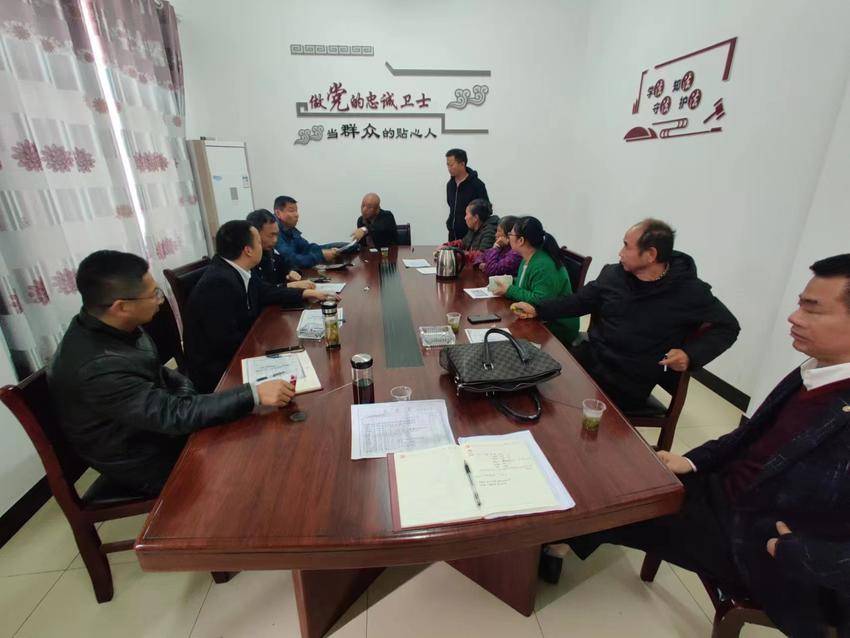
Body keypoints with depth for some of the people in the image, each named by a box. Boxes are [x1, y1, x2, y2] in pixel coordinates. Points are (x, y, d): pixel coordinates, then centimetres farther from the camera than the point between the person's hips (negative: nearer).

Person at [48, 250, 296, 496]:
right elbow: (174, 416, -32)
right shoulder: (96, 368, -35)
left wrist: (190, 391, -7)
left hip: (155, 420, 7)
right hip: (145, 463, -7)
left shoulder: (104, 326, -9)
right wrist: (254, 394, -34)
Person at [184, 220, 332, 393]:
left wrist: (305, 294, 12)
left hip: (235, 352, 8)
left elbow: (267, 292, 14)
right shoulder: (219, 283, -27)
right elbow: (227, 342, -26)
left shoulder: (235, 271, -2)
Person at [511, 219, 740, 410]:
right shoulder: (614, 274, 1)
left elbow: (728, 326, 3)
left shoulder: (689, 291, -9)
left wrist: (691, 354, -15)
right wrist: (537, 309, 0)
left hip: (630, 381, -4)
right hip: (590, 356, 4)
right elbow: (580, 301, 11)